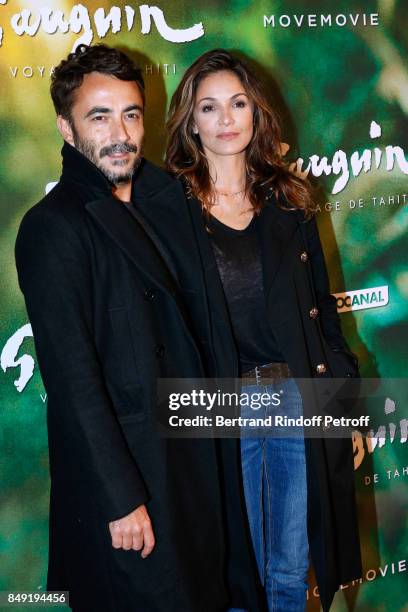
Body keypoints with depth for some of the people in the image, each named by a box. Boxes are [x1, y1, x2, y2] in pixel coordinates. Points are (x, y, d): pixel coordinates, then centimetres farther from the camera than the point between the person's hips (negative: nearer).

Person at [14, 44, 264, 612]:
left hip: (190, 452, 7)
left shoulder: (164, 197, 6)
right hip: (121, 464, -7)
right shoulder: (52, 229, -16)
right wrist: (120, 500, -19)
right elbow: (72, 379, -19)